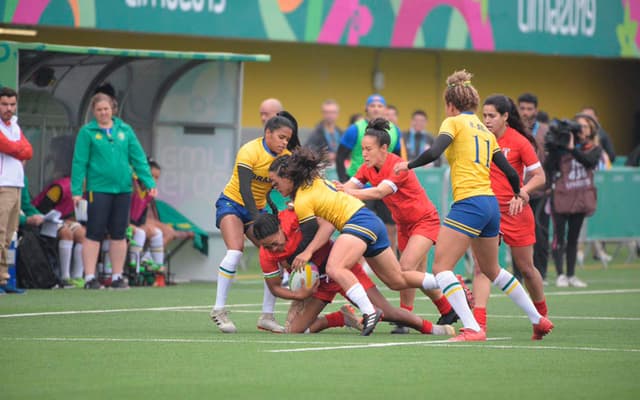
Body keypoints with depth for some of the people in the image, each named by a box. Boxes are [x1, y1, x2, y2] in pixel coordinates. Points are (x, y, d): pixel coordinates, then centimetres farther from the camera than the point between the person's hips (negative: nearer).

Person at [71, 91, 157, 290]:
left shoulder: (125, 130, 9)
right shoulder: (87, 132, -1)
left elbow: (138, 158, 7)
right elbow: (79, 162, -4)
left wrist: (149, 182, -1)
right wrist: (76, 190, -10)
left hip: (122, 189, 4)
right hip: (98, 189, -4)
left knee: (119, 234, 8)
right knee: (94, 234, -3)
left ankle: (117, 277, 15)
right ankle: (90, 277, 0)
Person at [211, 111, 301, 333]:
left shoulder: (286, 157, -4)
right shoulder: (250, 152, -21)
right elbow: (244, 189, -27)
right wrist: (258, 221, -34)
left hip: (259, 209, 6)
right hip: (232, 203, -6)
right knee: (235, 251, -25)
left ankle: (267, 316, -1)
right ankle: (218, 310, -18)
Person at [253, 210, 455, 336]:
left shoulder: (294, 217, -27)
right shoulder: (267, 255, -16)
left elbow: (328, 225, -34)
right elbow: (274, 287, -5)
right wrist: (299, 295, -24)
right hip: (316, 282, 4)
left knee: (386, 312, -7)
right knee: (294, 331, -9)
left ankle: (429, 327, 16)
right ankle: (342, 317, 12)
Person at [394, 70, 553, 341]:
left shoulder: (454, 122, -1)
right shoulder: (485, 131, 18)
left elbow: (434, 152, -17)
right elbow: (509, 171, 20)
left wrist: (409, 165, 0)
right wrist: (518, 194, 39)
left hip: (469, 204, -8)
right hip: (491, 204, 8)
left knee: (441, 267, -6)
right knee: (491, 270, 24)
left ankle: (472, 329, -19)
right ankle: (539, 320, 28)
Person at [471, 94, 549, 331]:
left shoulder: (520, 142, -10)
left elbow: (539, 176, -8)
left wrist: (522, 191, -26)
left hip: (515, 211, -2)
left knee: (526, 268, 12)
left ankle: (542, 313, 36)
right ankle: (479, 322, -20)